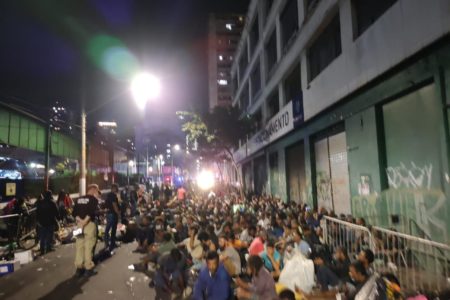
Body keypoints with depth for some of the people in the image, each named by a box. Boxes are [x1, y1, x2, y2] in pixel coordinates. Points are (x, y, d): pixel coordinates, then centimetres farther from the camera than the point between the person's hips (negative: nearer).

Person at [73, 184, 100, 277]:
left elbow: (74, 213, 5)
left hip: (79, 224, 6)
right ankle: (88, 269, 5)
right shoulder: (93, 199, -5)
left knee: (79, 246, 11)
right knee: (89, 247, 0)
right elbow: (91, 213, -19)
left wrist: (80, 221, -5)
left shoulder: (79, 199, 14)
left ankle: (79, 268, 17)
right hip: (90, 224, -6)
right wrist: (84, 222, -16)